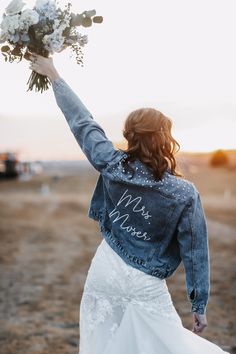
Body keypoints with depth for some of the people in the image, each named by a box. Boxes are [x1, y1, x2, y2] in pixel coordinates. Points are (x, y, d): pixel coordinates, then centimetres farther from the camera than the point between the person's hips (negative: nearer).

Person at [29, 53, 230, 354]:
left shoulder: (113, 166, -10)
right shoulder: (185, 194, -17)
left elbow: (83, 123, 1)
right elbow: (194, 251, -10)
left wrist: (53, 75, 14)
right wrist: (199, 306, 1)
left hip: (105, 270, 4)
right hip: (145, 285, -3)